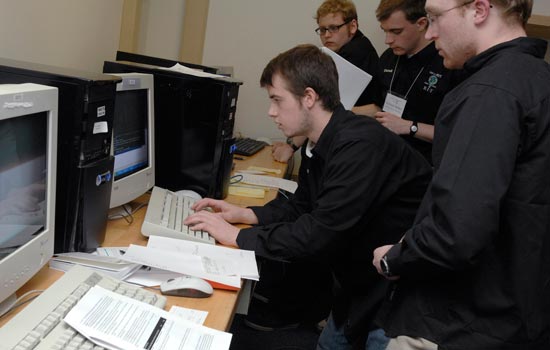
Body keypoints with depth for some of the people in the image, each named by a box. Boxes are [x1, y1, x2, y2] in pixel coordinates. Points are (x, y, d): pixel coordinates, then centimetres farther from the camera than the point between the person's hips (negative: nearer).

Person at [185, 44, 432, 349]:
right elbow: (300, 205, 13)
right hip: (363, 277, 8)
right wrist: (245, 214, -2)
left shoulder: (359, 146, -30)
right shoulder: (318, 144, 1)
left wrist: (236, 236, -23)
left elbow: (319, 235, -32)